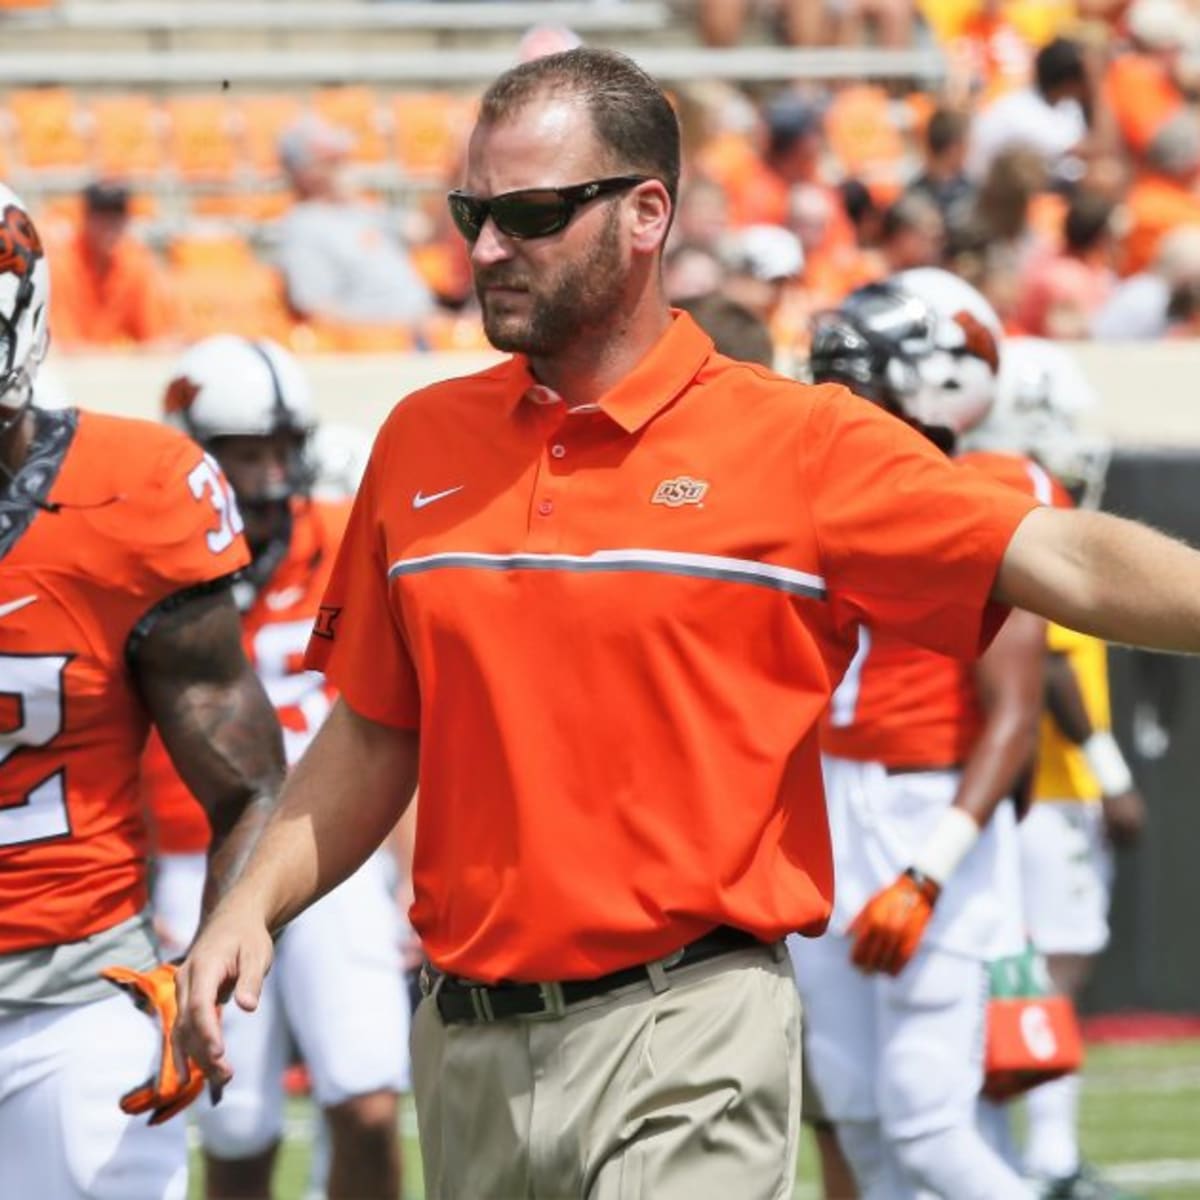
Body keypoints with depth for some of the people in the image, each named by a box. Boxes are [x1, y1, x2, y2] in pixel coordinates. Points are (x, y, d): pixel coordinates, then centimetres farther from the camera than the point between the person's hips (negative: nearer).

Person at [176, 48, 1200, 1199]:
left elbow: (1064, 562, -13)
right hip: (469, 1041, 5)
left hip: (684, 1031, -5)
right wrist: (253, 906, 5)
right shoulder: (424, 442, 11)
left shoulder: (799, 444, -3)